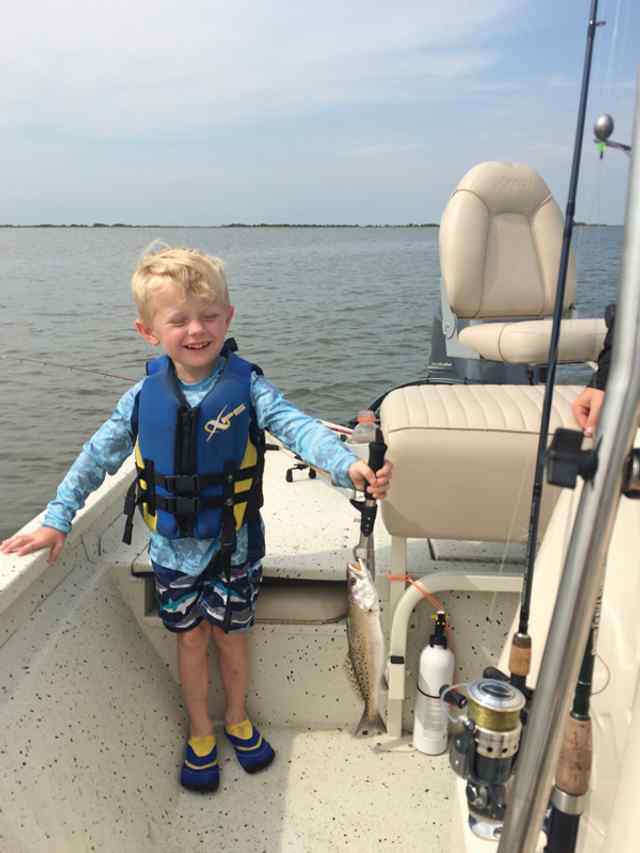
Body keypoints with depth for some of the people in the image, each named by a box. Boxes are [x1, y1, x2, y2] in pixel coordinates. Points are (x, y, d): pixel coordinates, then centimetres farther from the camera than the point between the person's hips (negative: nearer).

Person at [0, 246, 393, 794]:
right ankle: (200, 733, 42)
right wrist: (57, 520, -2)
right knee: (191, 640, 17)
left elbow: (297, 427, -27)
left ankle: (238, 719, 45)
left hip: (234, 546, -1)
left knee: (231, 637, 16)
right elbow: (98, 457, 1)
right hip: (173, 548, 2)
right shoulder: (144, 397, -8)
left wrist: (349, 466, -45)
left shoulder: (246, 387, -16)